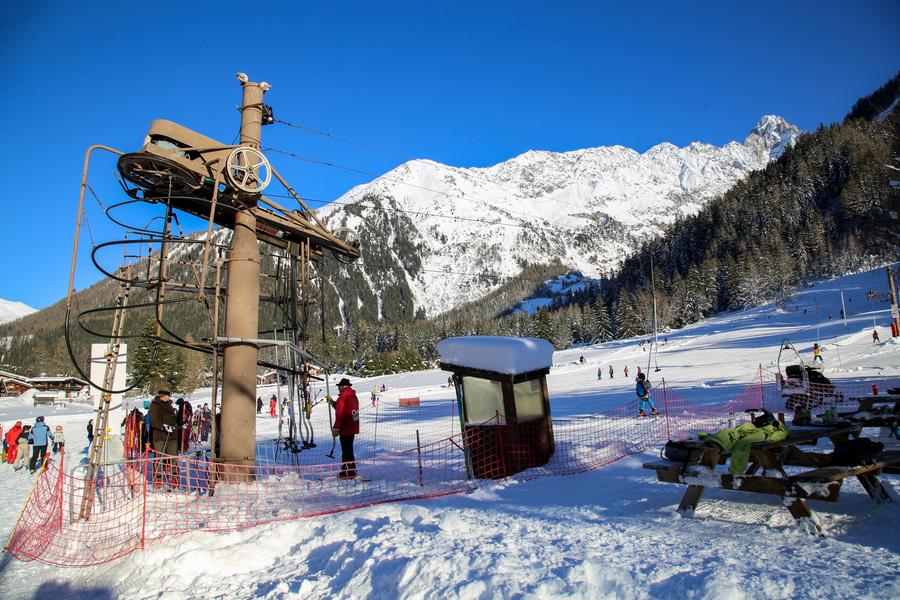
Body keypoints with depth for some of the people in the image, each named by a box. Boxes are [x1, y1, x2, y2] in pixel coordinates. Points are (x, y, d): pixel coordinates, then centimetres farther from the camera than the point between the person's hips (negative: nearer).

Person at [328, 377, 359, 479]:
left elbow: (340, 414, -20)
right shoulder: (354, 396, 12)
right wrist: (332, 402, 21)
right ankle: (350, 471, 26)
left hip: (345, 429, -9)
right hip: (353, 428, 9)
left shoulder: (343, 397, -16)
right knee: (349, 450, 18)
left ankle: (348, 473, 3)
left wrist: (335, 428, -15)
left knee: (346, 450, -1)